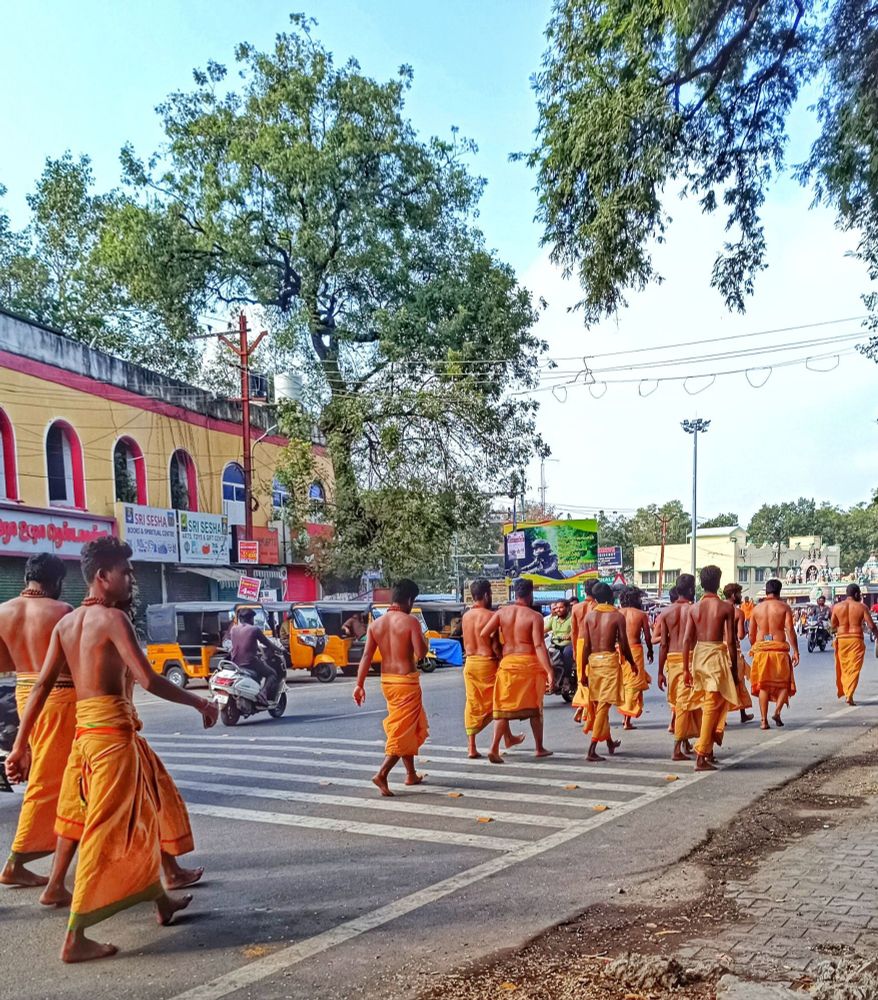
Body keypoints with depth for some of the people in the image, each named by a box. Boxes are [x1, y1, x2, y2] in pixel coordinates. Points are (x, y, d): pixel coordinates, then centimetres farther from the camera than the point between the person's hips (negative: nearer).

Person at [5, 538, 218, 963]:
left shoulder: (66, 623, 12)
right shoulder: (112, 618, -12)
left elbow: (42, 685, 9)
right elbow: (148, 681, -19)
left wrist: (20, 746, 10)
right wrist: (199, 703, -7)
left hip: (84, 730, 9)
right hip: (111, 731, -9)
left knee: (139, 817, 21)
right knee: (104, 832, -2)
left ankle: (160, 899, 36)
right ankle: (75, 937, 3)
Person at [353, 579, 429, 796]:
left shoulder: (376, 624, 4)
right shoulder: (410, 621, -13)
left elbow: (366, 656, -2)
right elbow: (420, 653, -18)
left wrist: (360, 684, -3)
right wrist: (424, 641, 3)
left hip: (387, 681, 7)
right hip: (407, 681, -7)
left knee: (408, 728, 20)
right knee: (404, 730, -1)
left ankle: (411, 774, 28)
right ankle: (382, 774, -11)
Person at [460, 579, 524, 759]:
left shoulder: (466, 616, 6)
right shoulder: (490, 615, -13)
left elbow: (466, 644, 11)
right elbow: (495, 645, -15)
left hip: (469, 663, 5)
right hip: (487, 662, -5)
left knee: (472, 704, 7)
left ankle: (472, 747, 7)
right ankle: (508, 738, 27)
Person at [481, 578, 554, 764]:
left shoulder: (502, 613, 3)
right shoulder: (535, 616, -7)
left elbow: (483, 634, -3)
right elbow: (539, 645, -16)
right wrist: (549, 671, -18)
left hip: (508, 663, 2)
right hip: (530, 663, -2)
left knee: (503, 706, 6)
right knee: (534, 707, 14)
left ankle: (494, 748, -8)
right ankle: (539, 748, 24)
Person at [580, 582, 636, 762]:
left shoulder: (589, 615, 4)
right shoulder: (617, 616, -4)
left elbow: (586, 646, 2)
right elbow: (623, 645, -3)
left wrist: (583, 671, 8)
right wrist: (632, 664, 14)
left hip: (593, 660, 4)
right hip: (610, 659, -4)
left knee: (597, 703, 18)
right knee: (603, 705, -4)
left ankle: (609, 742, 34)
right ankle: (592, 749, -12)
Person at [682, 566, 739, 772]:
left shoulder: (694, 608, 5)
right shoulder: (726, 607, -6)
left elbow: (687, 640, 1)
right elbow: (730, 641, -8)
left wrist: (686, 669, 6)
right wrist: (734, 669, 0)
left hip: (698, 656, 5)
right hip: (716, 655, -5)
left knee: (708, 705, 21)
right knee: (712, 707, -1)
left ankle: (708, 750, 28)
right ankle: (701, 756, -4)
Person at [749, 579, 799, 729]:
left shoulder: (757, 608, 9)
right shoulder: (784, 607, 0)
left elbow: (751, 634, 10)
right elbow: (790, 630, -9)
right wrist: (795, 651, -8)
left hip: (760, 649, 3)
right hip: (779, 649, -3)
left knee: (763, 685, 9)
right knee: (784, 683, 12)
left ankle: (764, 720, 5)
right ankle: (777, 711, -9)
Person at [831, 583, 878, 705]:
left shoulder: (837, 607, 1)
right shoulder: (862, 607, -6)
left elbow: (833, 625, 8)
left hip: (841, 639, 3)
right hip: (856, 639, -3)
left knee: (843, 667, 18)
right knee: (854, 668, 1)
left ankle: (843, 691, 28)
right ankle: (849, 695, -7)